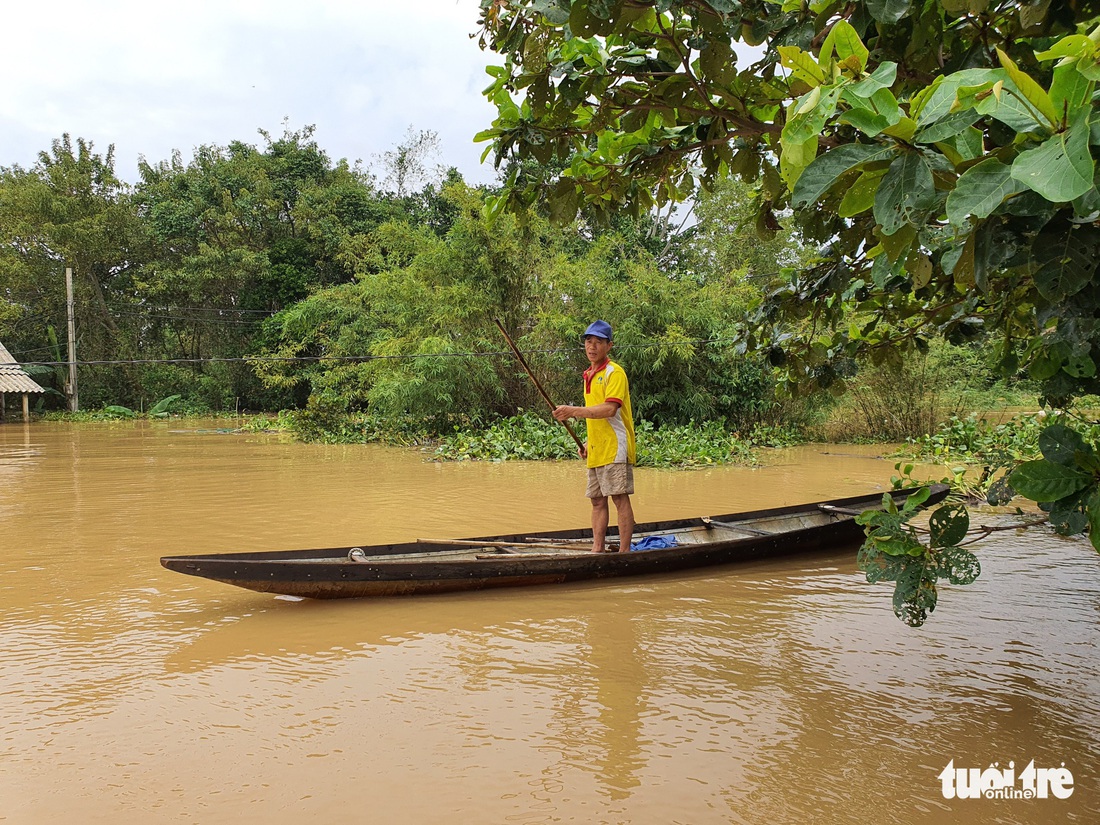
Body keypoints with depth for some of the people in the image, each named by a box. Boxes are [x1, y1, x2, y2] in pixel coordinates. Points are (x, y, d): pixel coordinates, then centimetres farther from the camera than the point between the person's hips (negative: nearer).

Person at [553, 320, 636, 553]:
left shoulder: (614, 372, -7)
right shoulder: (590, 375, 19)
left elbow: (609, 409, -21)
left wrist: (573, 411, -24)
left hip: (614, 448, -9)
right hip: (596, 451, 9)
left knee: (620, 498, -7)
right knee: (597, 501, 10)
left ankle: (624, 551, -4)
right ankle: (598, 549, 15)